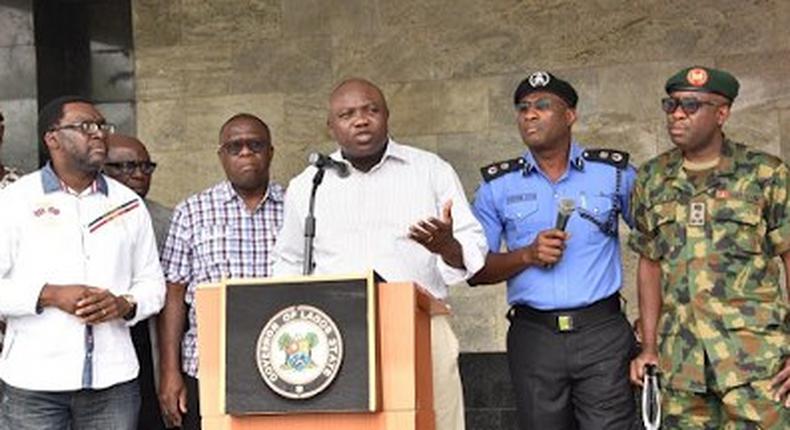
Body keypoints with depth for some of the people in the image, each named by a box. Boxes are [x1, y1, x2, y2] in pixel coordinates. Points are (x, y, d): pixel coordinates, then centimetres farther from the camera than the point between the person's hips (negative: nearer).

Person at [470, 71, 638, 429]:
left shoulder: (614, 171, 6)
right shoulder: (498, 185, 7)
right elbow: (476, 269, 5)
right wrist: (528, 255, -12)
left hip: (603, 332, -1)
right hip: (533, 336, 1)